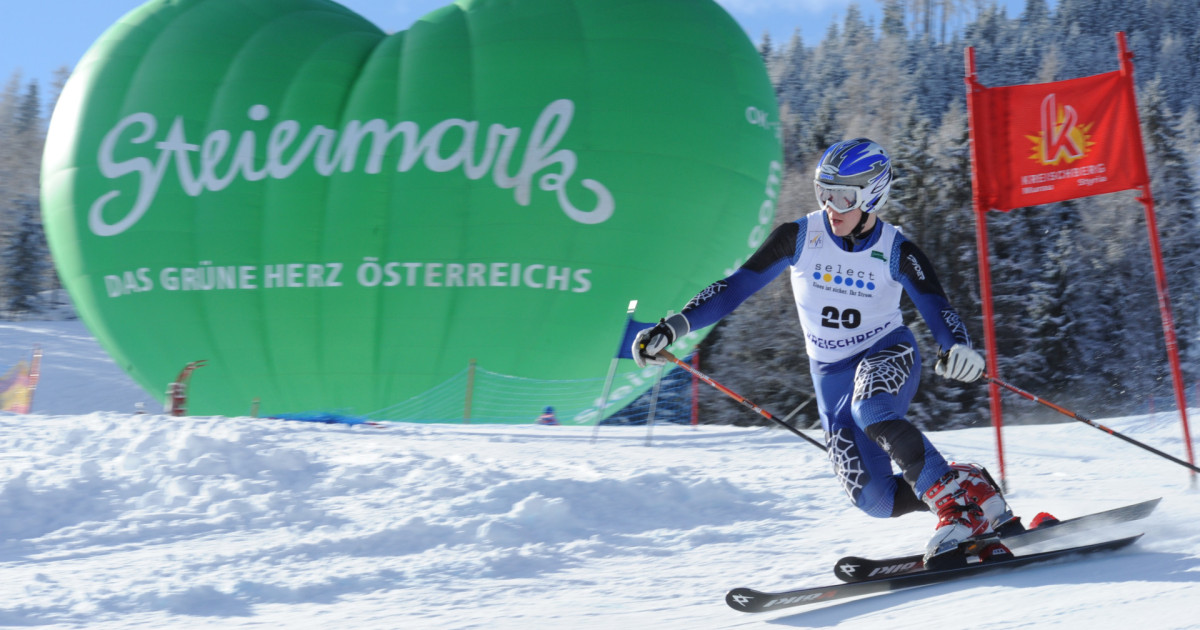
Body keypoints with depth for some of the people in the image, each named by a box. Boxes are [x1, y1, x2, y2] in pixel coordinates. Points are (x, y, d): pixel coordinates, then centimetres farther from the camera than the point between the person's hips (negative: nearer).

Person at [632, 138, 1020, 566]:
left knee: (871, 411, -38)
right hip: (831, 374, 2)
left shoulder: (897, 253, -13)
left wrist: (960, 347, -46)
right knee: (876, 499, -12)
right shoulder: (799, 238, -10)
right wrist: (676, 325, -19)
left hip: (888, 353, -2)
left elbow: (937, 308, -24)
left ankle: (964, 501, -29)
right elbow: (737, 286, -8)